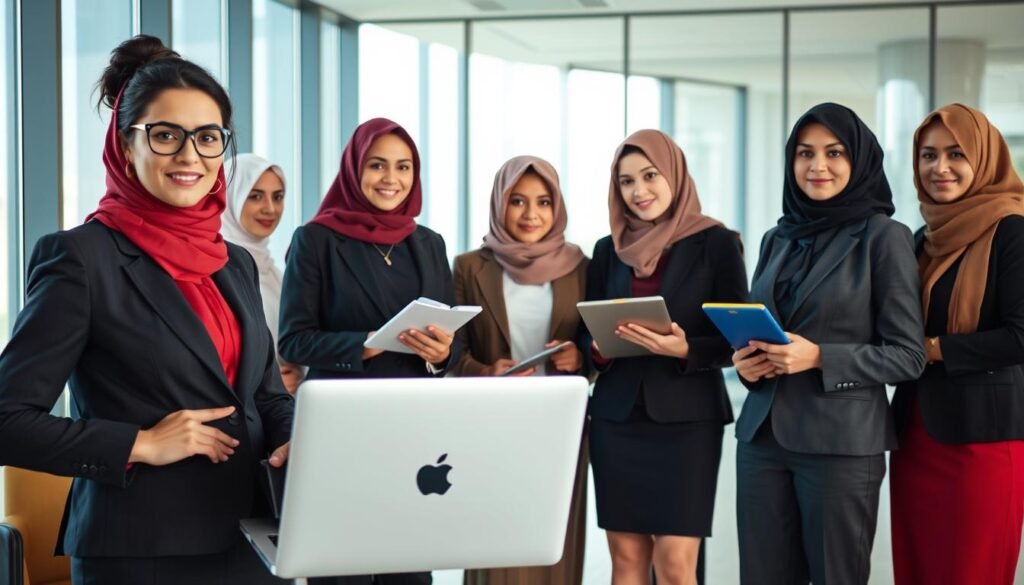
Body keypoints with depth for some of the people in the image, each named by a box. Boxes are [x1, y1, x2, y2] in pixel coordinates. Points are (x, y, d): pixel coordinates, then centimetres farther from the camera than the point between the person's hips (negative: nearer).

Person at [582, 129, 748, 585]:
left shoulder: (716, 243, -2)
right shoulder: (608, 250, 10)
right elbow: (586, 333, 14)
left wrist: (684, 349, -20)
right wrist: (599, 348, -9)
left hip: (686, 418, -4)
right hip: (616, 418, 4)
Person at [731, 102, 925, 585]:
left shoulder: (884, 237, -4)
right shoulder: (777, 239, 12)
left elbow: (908, 355, -7)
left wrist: (819, 358, -19)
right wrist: (745, 361, -3)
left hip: (843, 442, -5)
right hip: (761, 436, 5)